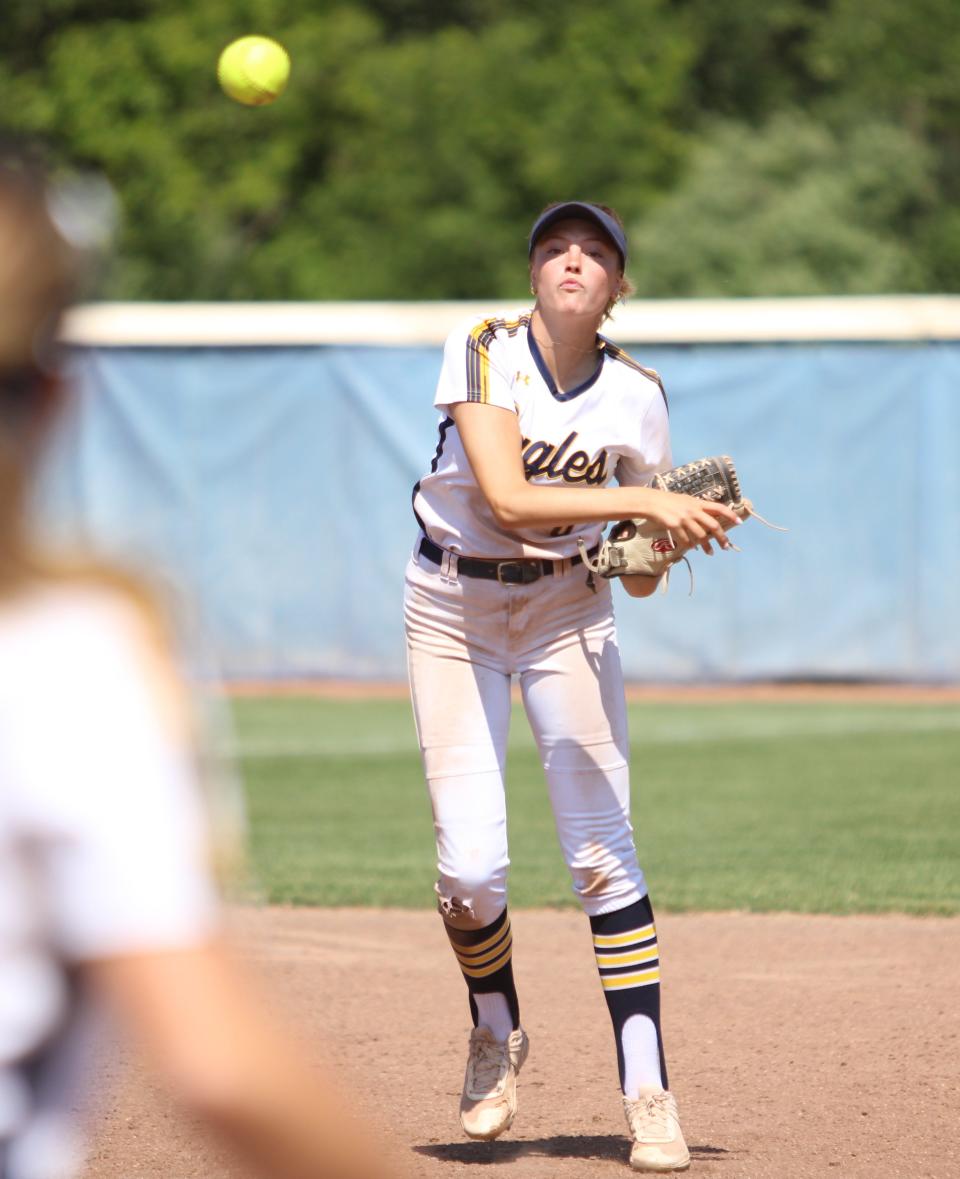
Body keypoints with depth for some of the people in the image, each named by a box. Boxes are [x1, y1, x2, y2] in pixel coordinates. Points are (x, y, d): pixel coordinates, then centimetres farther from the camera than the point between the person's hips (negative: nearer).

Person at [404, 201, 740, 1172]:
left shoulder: (636, 396, -5)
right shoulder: (484, 353, -13)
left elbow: (639, 580, -2)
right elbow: (507, 499, -27)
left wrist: (672, 538, -24)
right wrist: (645, 501, -32)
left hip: (568, 610, 2)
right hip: (455, 609, -1)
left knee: (602, 853, -8)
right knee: (469, 866, -8)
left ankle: (648, 1097, -5)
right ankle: (496, 1036, 22)